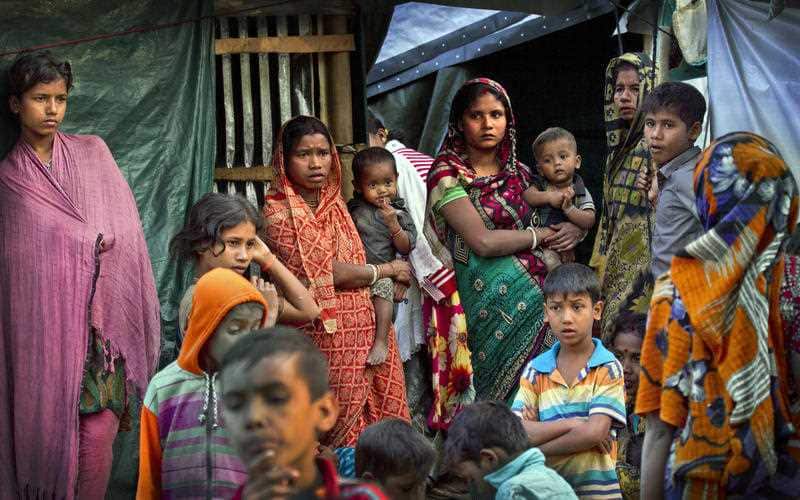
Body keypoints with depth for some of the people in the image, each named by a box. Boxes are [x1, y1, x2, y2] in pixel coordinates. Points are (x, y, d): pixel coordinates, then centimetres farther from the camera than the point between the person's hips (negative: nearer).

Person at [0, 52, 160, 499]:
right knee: (48, 430, -3)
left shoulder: (92, 152, 11)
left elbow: (123, 227, 7)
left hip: (96, 321, 1)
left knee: (98, 433, -7)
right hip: (41, 324, -1)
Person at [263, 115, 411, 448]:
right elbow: (327, 272, -15)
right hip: (324, 336, -7)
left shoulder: (333, 201, 12)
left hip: (362, 327, 7)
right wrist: (388, 270, -4)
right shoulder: (279, 212, -12)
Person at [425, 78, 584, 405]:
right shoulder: (448, 173, -3)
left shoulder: (517, 173, 14)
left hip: (538, 287, 5)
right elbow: (483, 241, -14)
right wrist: (543, 234, -3)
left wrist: (573, 231, 1)